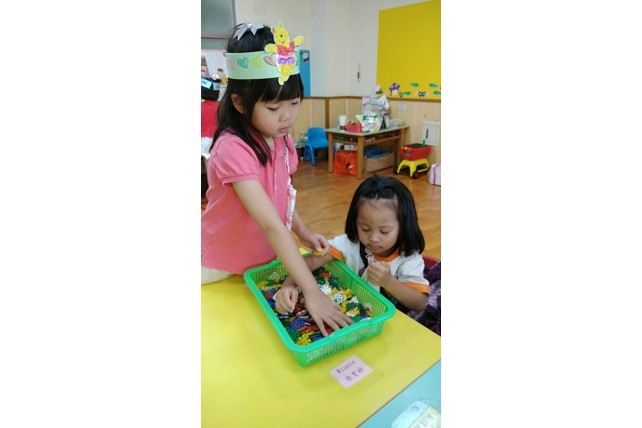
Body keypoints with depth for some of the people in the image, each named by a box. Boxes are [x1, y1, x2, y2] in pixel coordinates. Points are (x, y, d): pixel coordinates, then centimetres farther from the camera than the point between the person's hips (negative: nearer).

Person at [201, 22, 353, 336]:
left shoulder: (281, 140, -5)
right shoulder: (233, 149, -30)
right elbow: (272, 225, -35)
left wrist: (303, 233, -8)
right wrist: (312, 292, -34)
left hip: (267, 260, 6)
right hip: (224, 271, -6)